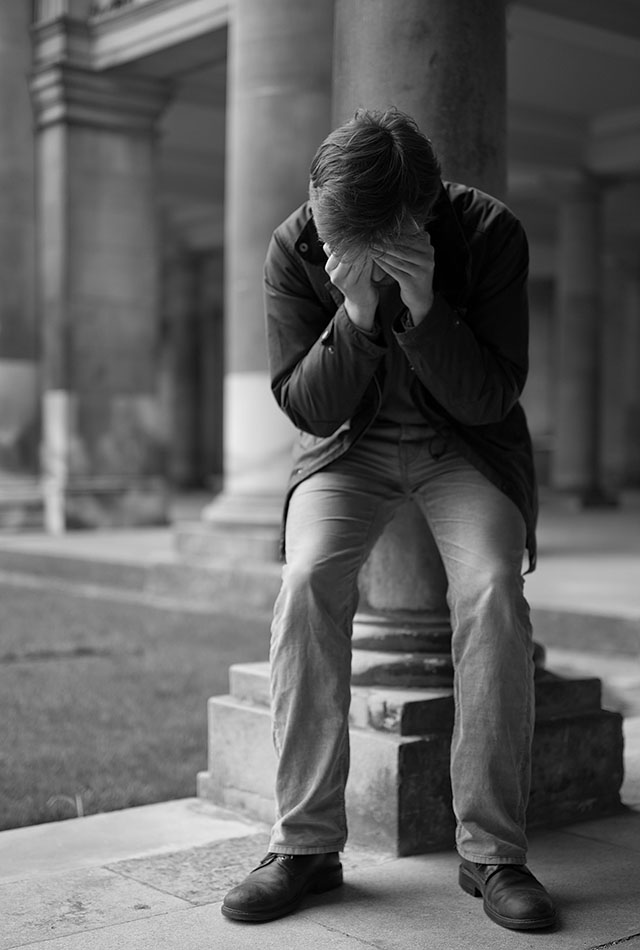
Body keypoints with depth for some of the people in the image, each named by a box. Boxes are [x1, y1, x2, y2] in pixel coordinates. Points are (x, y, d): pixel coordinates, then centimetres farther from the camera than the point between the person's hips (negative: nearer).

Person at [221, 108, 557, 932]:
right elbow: (307, 406, -15)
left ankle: (492, 850, -15)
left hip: (463, 442, -1)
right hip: (350, 441, 1)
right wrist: (355, 312, -32)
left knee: (491, 588, -27)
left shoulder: (488, 233, -20)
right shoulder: (294, 249, -16)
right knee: (308, 580, -26)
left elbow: (490, 399, -20)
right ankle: (306, 842, -15)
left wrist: (423, 305, -36)